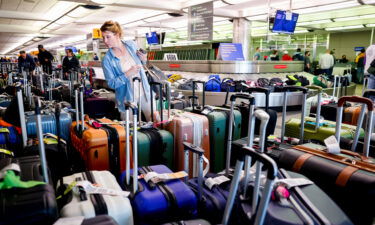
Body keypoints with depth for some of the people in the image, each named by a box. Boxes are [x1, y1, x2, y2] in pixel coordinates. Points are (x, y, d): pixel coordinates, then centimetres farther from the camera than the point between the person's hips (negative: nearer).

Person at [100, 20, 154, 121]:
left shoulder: (131, 45, -2)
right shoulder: (107, 60, -10)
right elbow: (111, 83, -9)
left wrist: (143, 60, -7)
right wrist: (127, 75, -22)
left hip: (145, 94, 3)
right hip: (127, 99, -2)